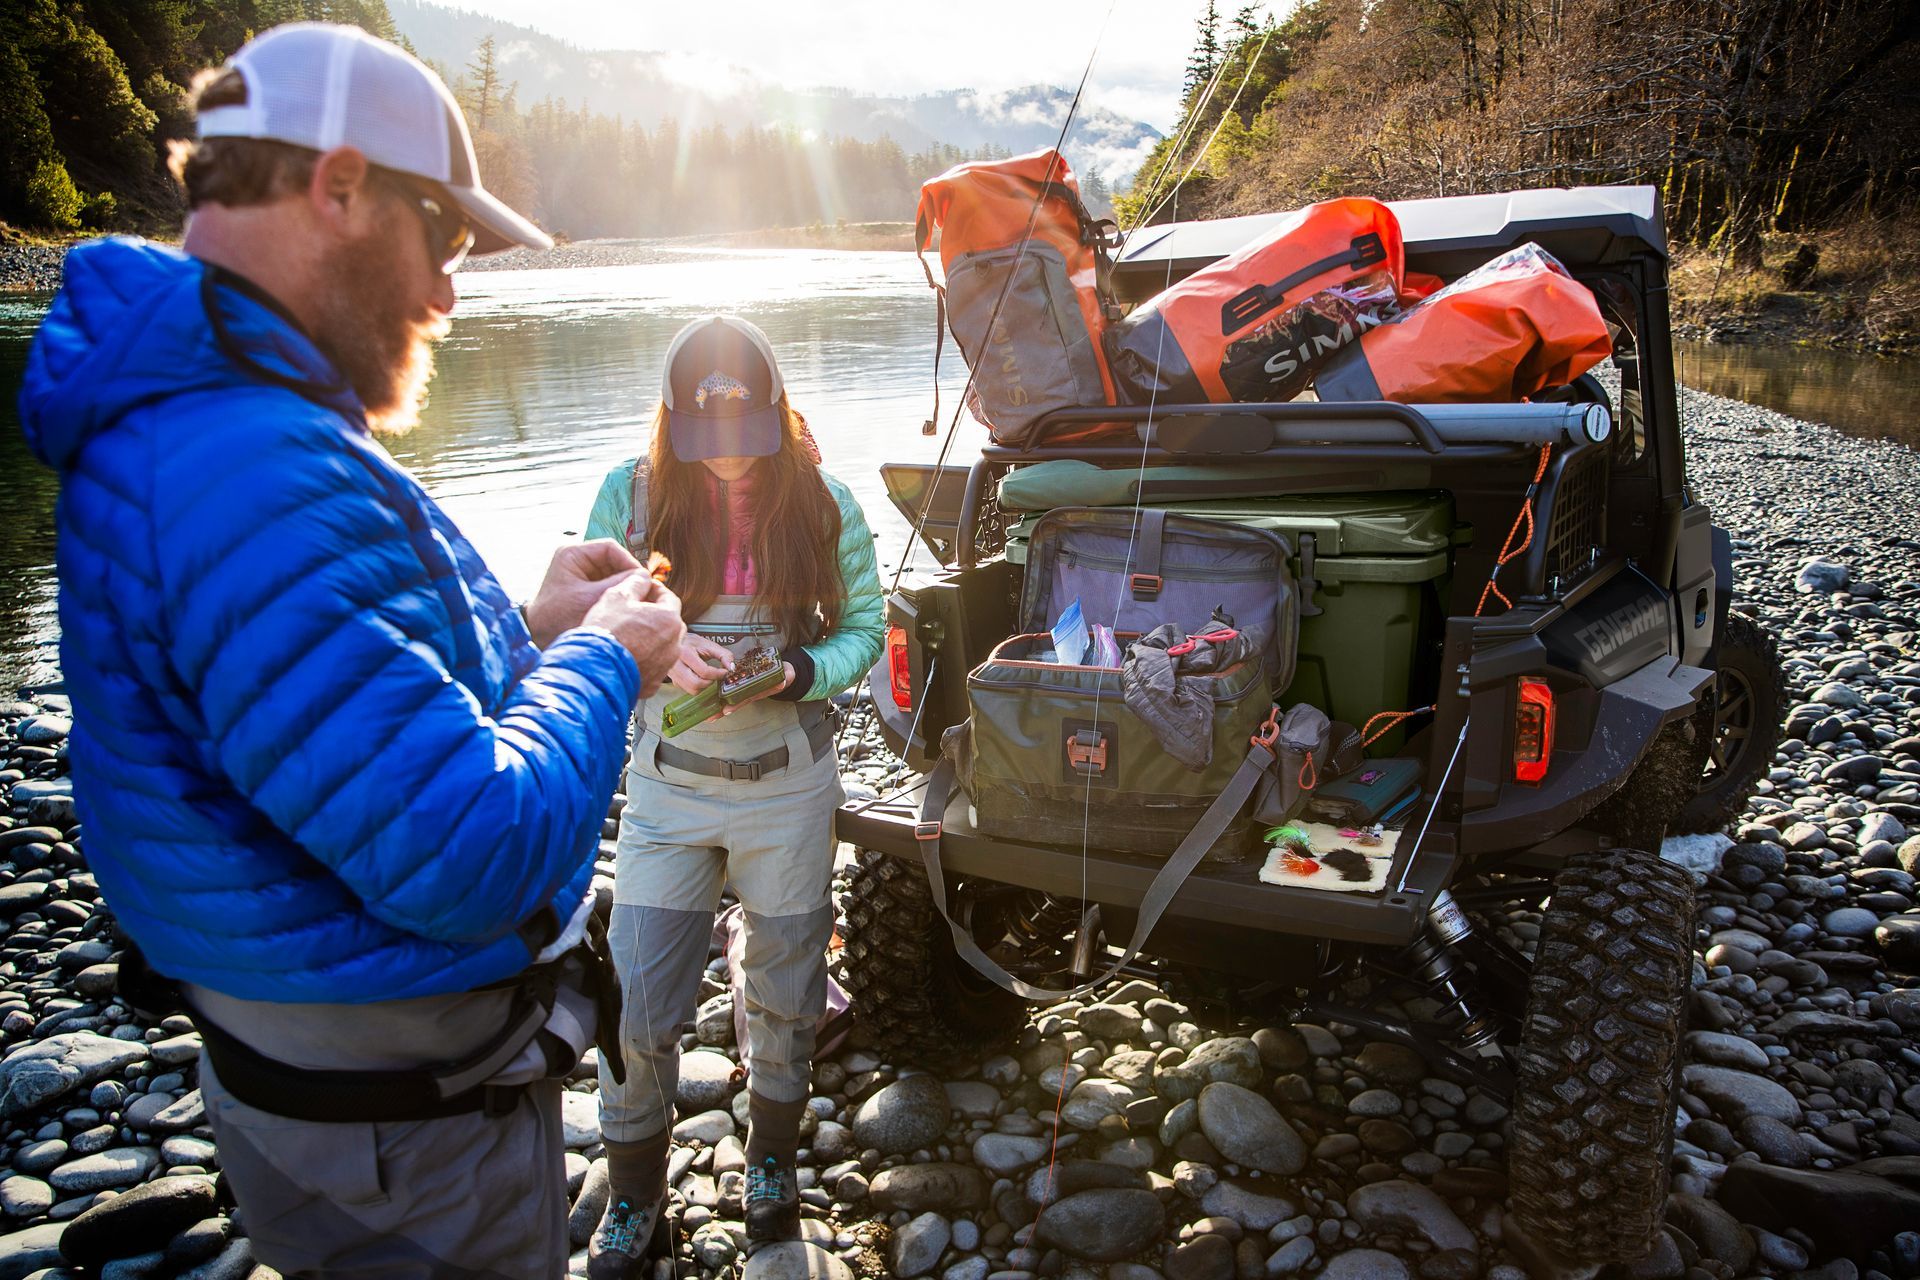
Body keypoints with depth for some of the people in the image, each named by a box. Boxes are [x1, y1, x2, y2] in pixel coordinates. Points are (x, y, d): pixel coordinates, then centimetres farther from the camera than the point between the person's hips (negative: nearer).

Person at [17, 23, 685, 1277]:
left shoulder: (182, 419, 5)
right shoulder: (255, 476, -31)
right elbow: (469, 859, -33)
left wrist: (523, 628, 5)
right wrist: (603, 660, -17)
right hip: (406, 1133, -10)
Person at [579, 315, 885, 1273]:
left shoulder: (822, 502, -3)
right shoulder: (630, 493, -4)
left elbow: (862, 627, 2)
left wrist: (799, 673, -17)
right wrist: (662, 656, -20)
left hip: (790, 788, 1)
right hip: (667, 788, 0)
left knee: (785, 998, 14)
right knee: (638, 1013, 2)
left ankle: (771, 1159, 41)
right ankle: (633, 1195, 28)